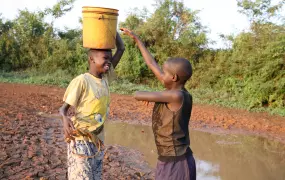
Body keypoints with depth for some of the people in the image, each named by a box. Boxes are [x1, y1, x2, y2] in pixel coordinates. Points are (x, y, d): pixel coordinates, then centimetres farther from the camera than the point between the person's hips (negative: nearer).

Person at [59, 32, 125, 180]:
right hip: (81, 140, -7)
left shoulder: (105, 77, 3)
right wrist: (65, 119, -35)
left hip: (98, 140, 7)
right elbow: (63, 108, -13)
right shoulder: (81, 80, -16)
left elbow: (121, 49, 4)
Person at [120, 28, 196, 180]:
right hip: (171, 161, 8)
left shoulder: (177, 96, -21)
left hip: (175, 164, -8)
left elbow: (138, 95, -18)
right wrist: (136, 39, 15)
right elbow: (151, 64, 9)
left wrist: (142, 95, 5)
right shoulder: (174, 89, 2)